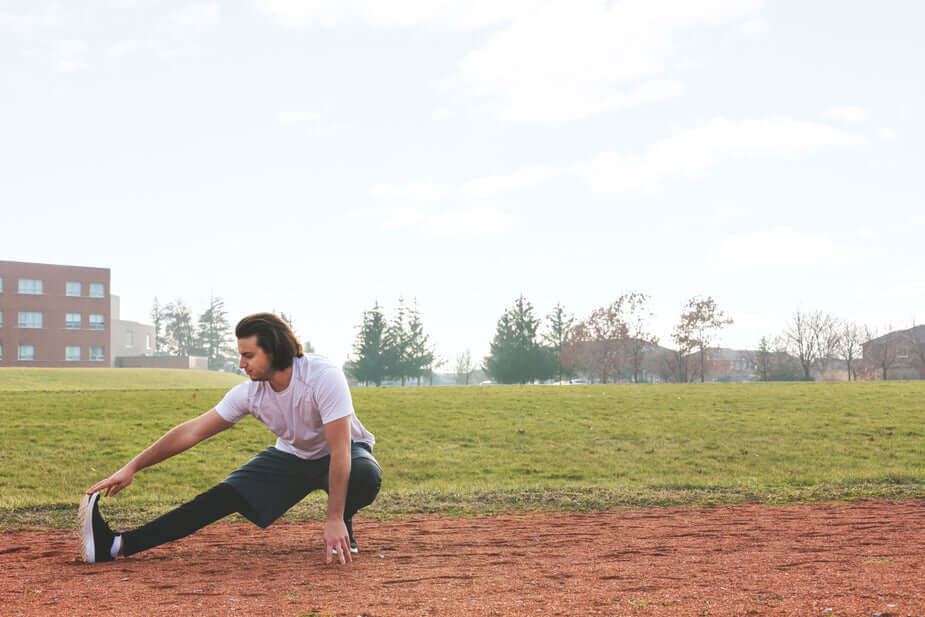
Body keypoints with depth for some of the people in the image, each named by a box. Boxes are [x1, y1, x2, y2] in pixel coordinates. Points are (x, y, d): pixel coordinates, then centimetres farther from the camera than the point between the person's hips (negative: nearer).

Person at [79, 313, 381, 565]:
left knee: (365, 475, -39)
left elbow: (340, 450, -34)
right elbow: (192, 431, -12)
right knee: (225, 497, -15)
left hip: (337, 456, -4)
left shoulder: (324, 377, -32)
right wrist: (132, 468, -16)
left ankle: (342, 527, -6)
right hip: (291, 457, 4)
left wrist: (335, 519, -39)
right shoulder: (250, 392, -16)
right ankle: (119, 545, -22)